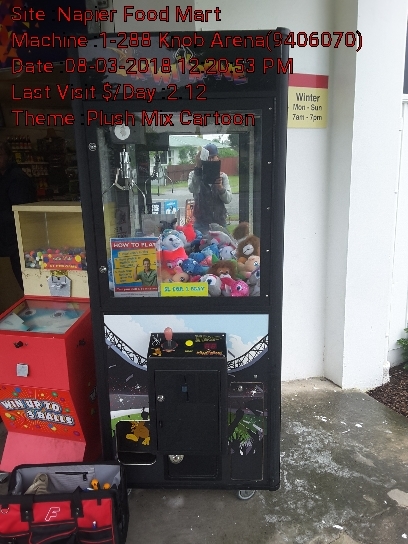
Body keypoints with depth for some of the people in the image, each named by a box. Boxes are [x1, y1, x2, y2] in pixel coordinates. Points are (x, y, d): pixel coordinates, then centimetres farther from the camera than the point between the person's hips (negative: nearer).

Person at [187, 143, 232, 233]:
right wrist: (198, 167, -29)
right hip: (201, 223, -2)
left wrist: (220, 187, -27)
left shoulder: (222, 176, 7)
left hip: (220, 222, 2)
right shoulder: (194, 174, 2)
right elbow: (193, 189, -20)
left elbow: (228, 199, -6)